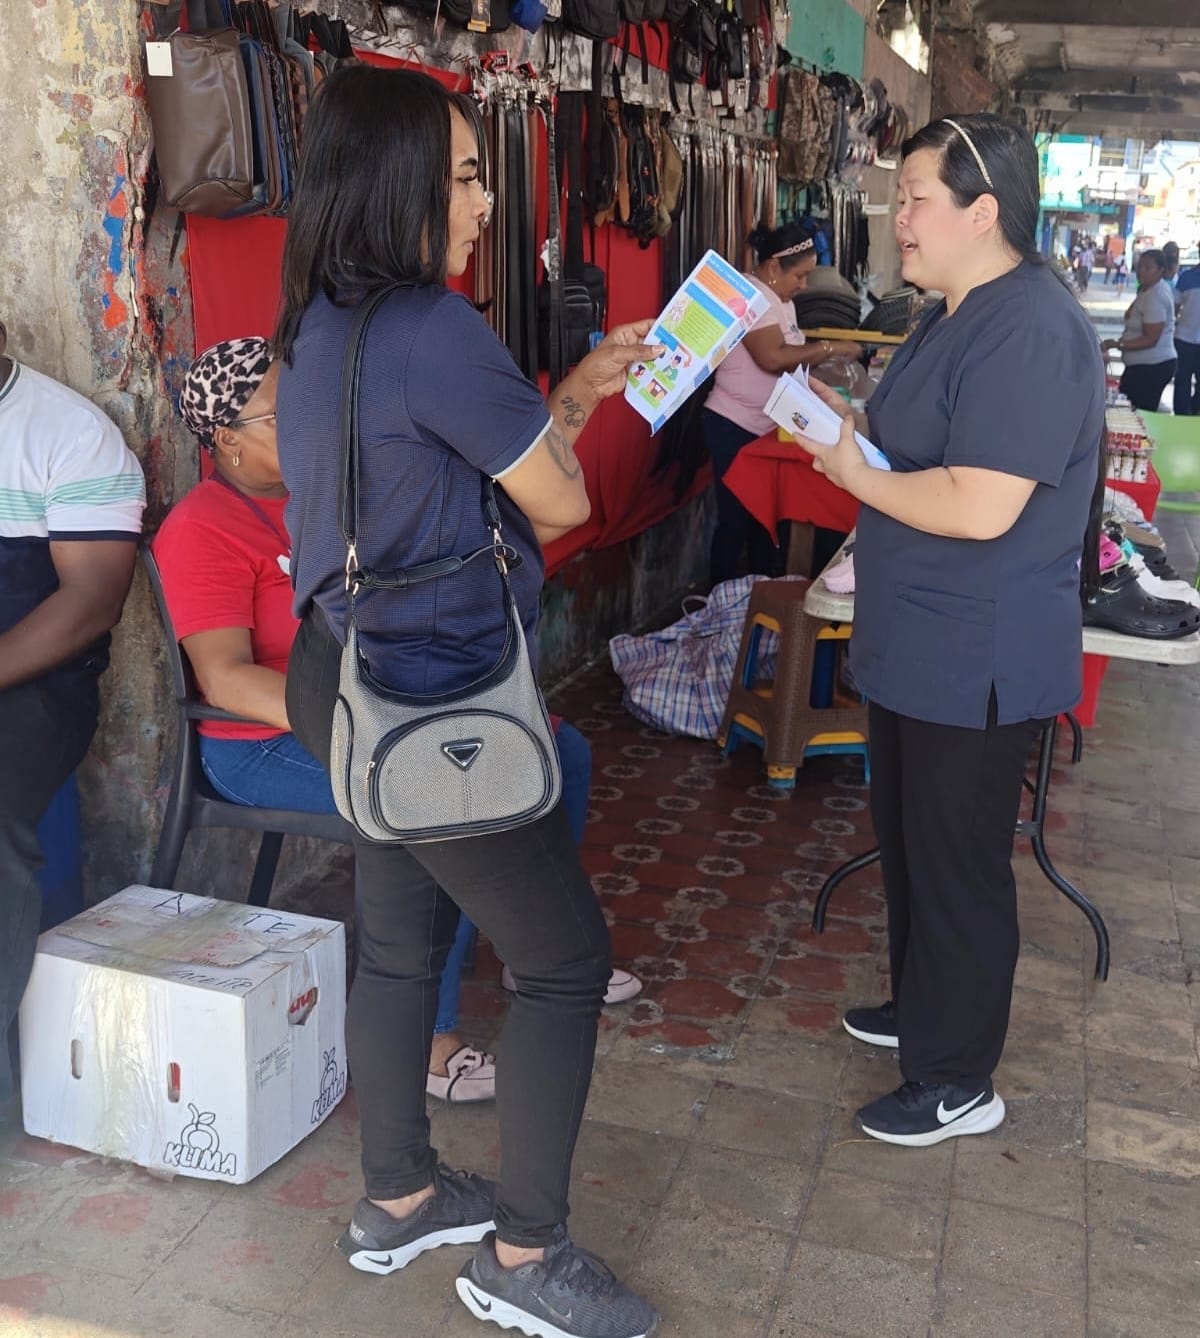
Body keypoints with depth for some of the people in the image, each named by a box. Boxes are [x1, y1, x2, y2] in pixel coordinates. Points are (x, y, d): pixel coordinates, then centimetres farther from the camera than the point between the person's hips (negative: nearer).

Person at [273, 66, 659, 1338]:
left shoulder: (318, 327, 8)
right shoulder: (434, 329, -21)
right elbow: (561, 501, -12)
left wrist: (574, 390, 16)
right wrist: (567, 416, 9)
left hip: (353, 681, 10)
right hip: (430, 700, -10)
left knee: (401, 941, 21)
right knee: (565, 957, 4)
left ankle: (398, 1198, 39)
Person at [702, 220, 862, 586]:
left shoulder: (780, 299, 13)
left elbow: (790, 357, 18)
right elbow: (772, 357, -29)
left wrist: (824, 359, 1)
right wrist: (829, 347, -21)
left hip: (766, 428, 10)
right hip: (734, 428, -9)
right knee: (736, 519, -3)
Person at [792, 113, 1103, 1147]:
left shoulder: (1028, 332, -22)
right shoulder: (958, 316, 12)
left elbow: (979, 506, -29)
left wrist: (856, 476, -17)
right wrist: (848, 426, 6)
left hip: (977, 664, -11)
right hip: (915, 645, 11)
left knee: (958, 864, 3)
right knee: (909, 838, 23)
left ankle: (958, 1081, 22)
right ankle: (922, 1006, 44)